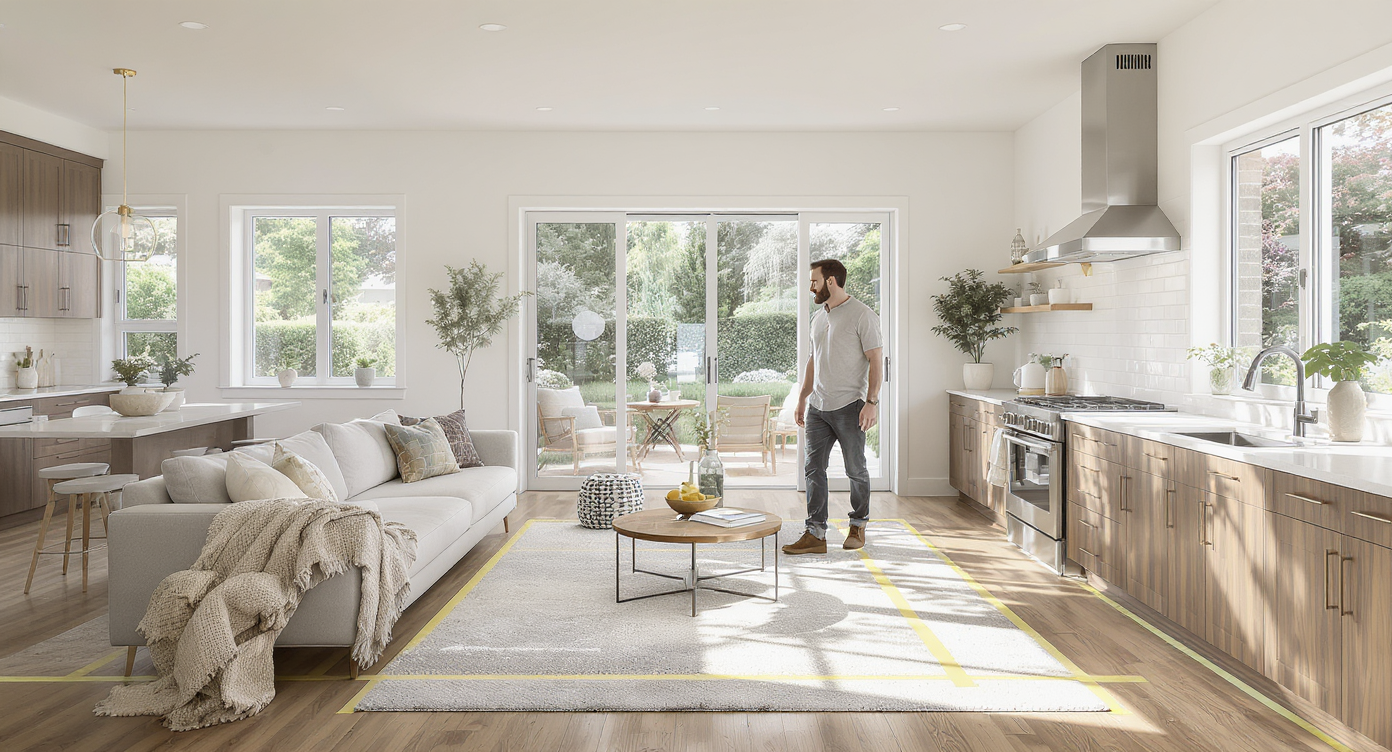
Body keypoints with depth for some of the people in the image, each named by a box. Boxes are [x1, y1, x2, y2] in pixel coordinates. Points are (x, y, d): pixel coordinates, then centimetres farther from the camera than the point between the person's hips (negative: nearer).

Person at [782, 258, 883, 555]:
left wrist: (871, 402, -18)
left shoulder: (862, 315, -8)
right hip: (818, 407, 7)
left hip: (849, 407, -6)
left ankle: (858, 526, 24)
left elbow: (875, 360, -11)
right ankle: (815, 534, 4)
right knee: (813, 469, 1)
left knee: (855, 470, 6)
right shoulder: (818, 316, 14)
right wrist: (802, 399, 20)